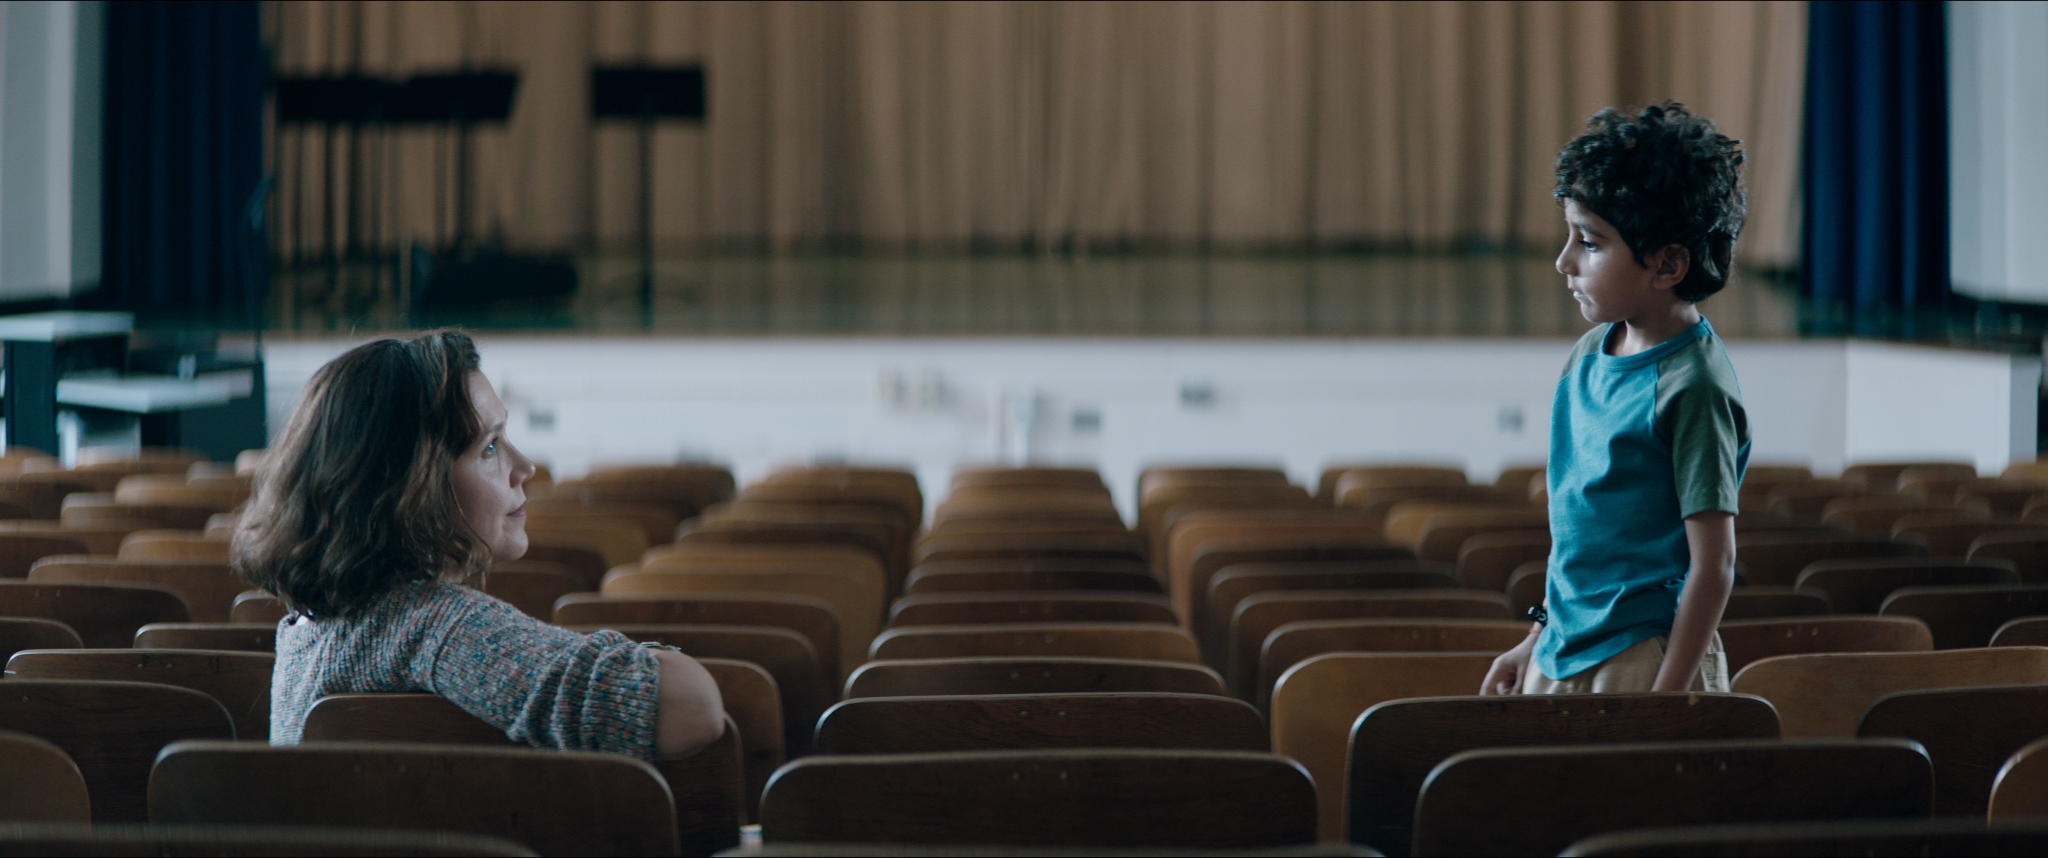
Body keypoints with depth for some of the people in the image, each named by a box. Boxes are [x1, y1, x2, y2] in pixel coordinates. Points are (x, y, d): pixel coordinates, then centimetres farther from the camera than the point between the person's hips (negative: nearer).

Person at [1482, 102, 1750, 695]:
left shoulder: (1692, 387, -16)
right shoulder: (1589, 355, 8)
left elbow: (1714, 567, -17)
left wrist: (1663, 704, -18)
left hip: (1647, 658, -7)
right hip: (1563, 655, 7)